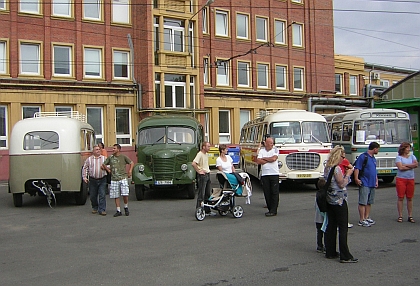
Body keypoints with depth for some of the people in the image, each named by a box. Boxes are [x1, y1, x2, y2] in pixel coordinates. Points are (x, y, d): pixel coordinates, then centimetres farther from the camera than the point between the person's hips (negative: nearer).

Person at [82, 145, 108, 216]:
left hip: (102, 180, -1)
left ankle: (102, 210, -2)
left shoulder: (104, 158, 8)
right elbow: (85, 168, 9)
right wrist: (84, 177, 0)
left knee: (102, 195, -7)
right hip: (92, 180, 1)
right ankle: (95, 208, 29)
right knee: (93, 196, 9)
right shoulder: (89, 159, 7)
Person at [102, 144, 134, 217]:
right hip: (114, 179, 3)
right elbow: (104, 164, 21)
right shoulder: (110, 158, 8)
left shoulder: (123, 157, 1)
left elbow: (132, 163, 10)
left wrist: (130, 171, 1)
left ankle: (126, 207, 13)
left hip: (123, 178, -3)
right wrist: (108, 170, 10)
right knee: (116, 196, 4)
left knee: (125, 194, -11)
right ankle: (118, 211, 12)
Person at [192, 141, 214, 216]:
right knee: (201, 194, -5)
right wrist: (199, 171, -19)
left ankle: (207, 210, 20)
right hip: (202, 175, -9)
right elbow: (193, 164, -27)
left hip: (208, 174, 9)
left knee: (207, 194, 12)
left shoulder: (206, 154, 14)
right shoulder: (200, 154, -14)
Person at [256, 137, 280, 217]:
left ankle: (273, 211, -1)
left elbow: (274, 158, -14)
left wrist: (264, 158, -2)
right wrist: (269, 160, -5)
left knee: (274, 193, -4)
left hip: (274, 174, -2)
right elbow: (258, 161, -4)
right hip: (264, 174, 2)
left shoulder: (275, 149, 3)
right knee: (267, 193, 5)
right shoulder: (261, 151, 8)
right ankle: (270, 209, 15)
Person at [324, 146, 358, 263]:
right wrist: (348, 174, -4)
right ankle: (345, 256, 0)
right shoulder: (337, 169, -18)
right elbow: (342, 184, -14)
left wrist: (345, 173, 13)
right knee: (343, 228, -3)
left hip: (329, 200, 9)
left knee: (331, 226, 13)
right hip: (339, 201, -9)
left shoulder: (327, 168, 8)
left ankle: (330, 252, 20)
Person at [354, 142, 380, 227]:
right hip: (364, 184, -9)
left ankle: (367, 218, 23)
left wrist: (376, 181, 20)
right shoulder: (363, 157, -10)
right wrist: (356, 179, -24)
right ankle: (361, 220, -3)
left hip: (372, 184, 9)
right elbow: (357, 168, -15)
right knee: (363, 202, -6)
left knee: (369, 202, 14)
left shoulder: (374, 158, 17)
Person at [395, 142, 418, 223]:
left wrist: (405, 165, -10)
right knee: (400, 198, -3)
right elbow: (400, 167, -15)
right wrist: (411, 166, -6)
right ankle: (400, 216, 2)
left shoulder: (412, 156, 13)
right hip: (401, 179, -3)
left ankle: (410, 216, 10)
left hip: (411, 179, 4)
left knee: (410, 198, 5)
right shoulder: (399, 157, 0)